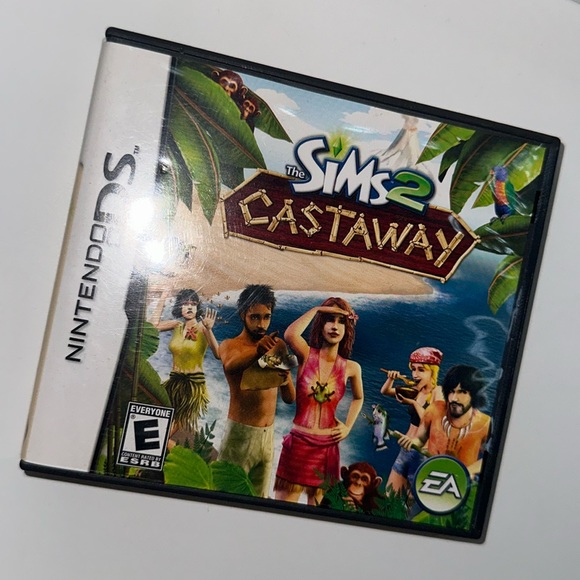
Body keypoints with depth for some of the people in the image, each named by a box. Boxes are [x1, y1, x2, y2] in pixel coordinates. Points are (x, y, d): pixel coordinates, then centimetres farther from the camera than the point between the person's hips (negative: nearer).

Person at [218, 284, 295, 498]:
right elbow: (230, 364, -30)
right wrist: (258, 350, -49)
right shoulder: (230, 345, -3)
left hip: (268, 434, 4)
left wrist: (286, 379, -17)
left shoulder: (277, 346, 9)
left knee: (260, 497, 9)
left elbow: (290, 398, 5)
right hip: (241, 432, -4)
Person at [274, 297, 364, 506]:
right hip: (298, 442, -2)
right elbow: (290, 334, -27)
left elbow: (358, 398, 24)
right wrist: (316, 309, -15)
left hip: (327, 447, 2)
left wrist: (348, 427, 12)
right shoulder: (306, 355, -4)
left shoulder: (351, 368, 3)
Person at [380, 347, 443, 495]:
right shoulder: (416, 390, 5)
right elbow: (385, 392, 13)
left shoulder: (438, 392, -14)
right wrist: (391, 379, -6)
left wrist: (414, 403, -26)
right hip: (406, 449, 7)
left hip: (421, 453, -7)